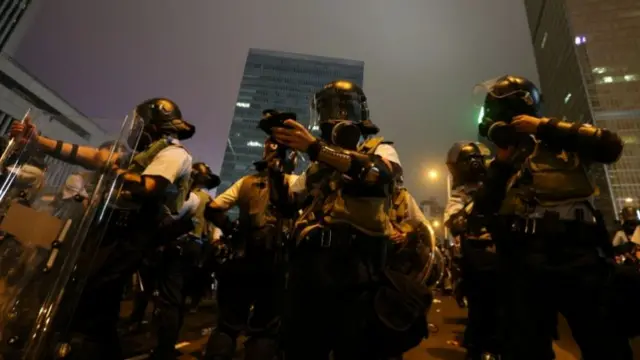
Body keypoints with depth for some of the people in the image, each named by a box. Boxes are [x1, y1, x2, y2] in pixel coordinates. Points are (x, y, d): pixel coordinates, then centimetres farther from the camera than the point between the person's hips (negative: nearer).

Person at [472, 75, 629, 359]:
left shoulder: (562, 138, 16)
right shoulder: (501, 162, 20)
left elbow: (611, 146, -5)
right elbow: (481, 213, 8)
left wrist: (545, 126, -2)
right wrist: (500, 164, 3)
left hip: (576, 247, -1)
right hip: (522, 259, 2)